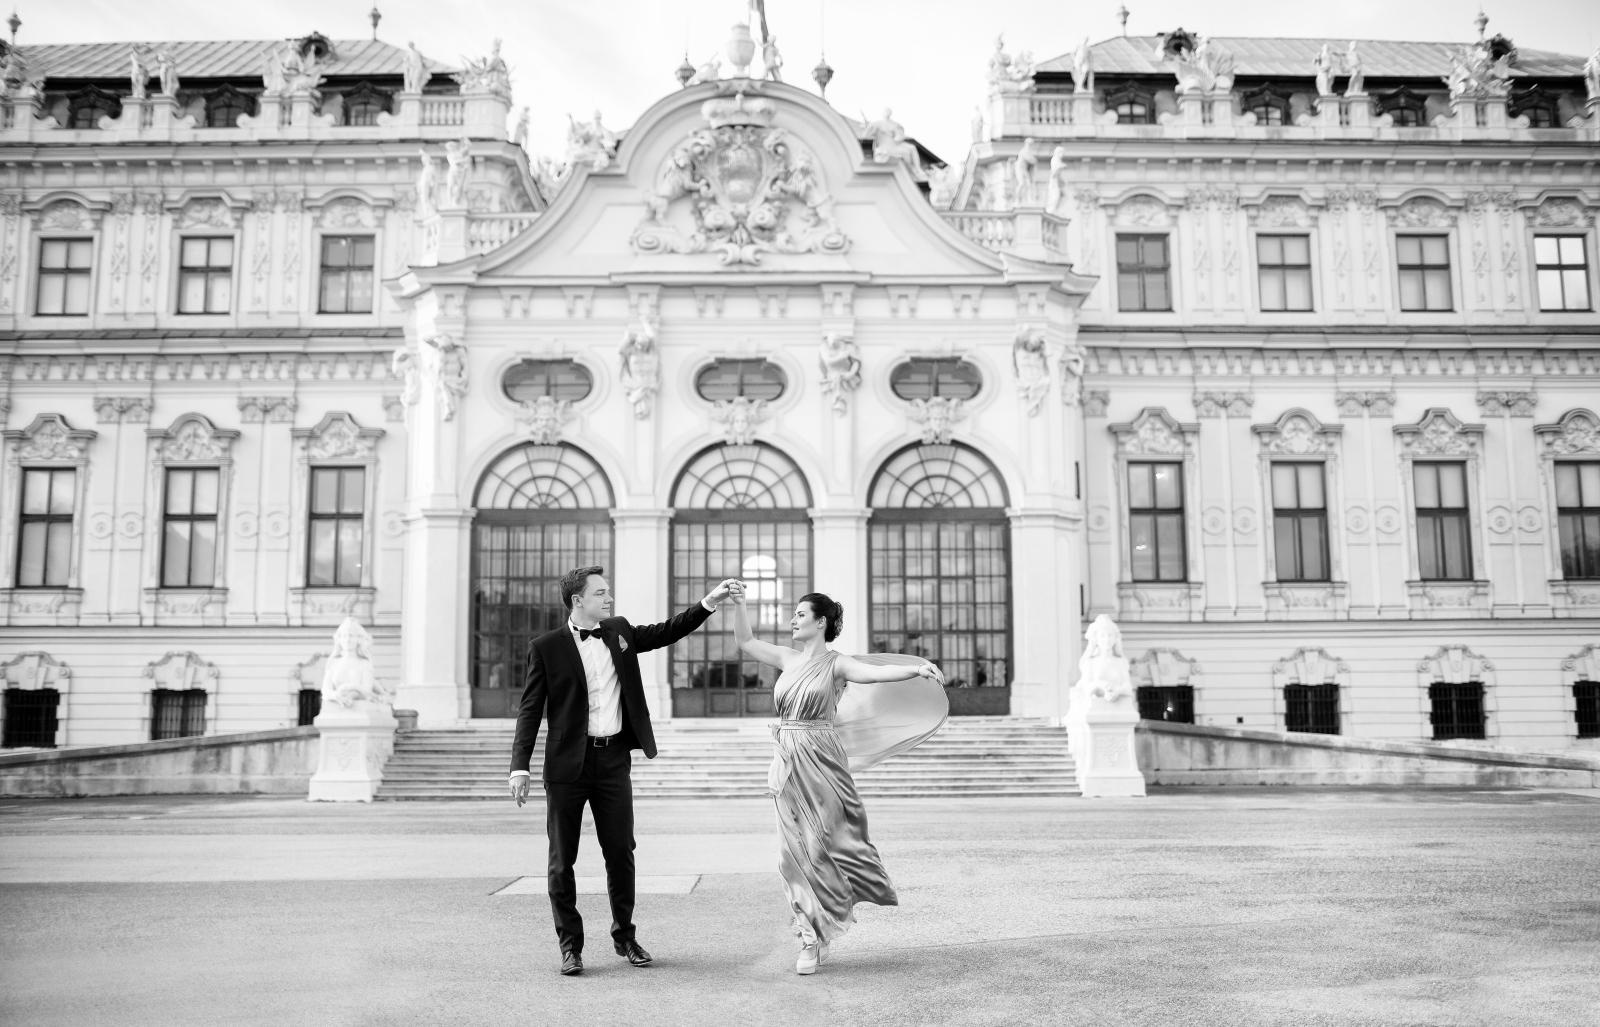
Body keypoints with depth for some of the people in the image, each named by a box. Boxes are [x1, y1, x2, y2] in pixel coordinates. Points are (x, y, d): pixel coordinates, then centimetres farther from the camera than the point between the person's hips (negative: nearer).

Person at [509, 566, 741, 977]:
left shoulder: (620, 631, 10)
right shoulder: (546, 647, -4)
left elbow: (666, 632, 16)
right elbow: (530, 709, -4)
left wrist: (709, 602, 4)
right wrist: (520, 766, -11)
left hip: (614, 759, 4)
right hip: (568, 763, -3)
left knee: (621, 851, 8)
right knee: (562, 858, 4)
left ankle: (624, 936, 23)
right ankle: (570, 945, 16)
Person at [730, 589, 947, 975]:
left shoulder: (836, 664, -6)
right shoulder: (788, 659, 11)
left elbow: (878, 672, -21)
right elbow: (746, 643, 19)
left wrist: (917, 668, -37)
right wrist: (738, 606, 9)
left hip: (820, 762, -5)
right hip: (788, 764, 5)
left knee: (819, 844, -2)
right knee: (795, 849, 5)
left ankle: (816, 934, 13)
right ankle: (813, 936, 15)